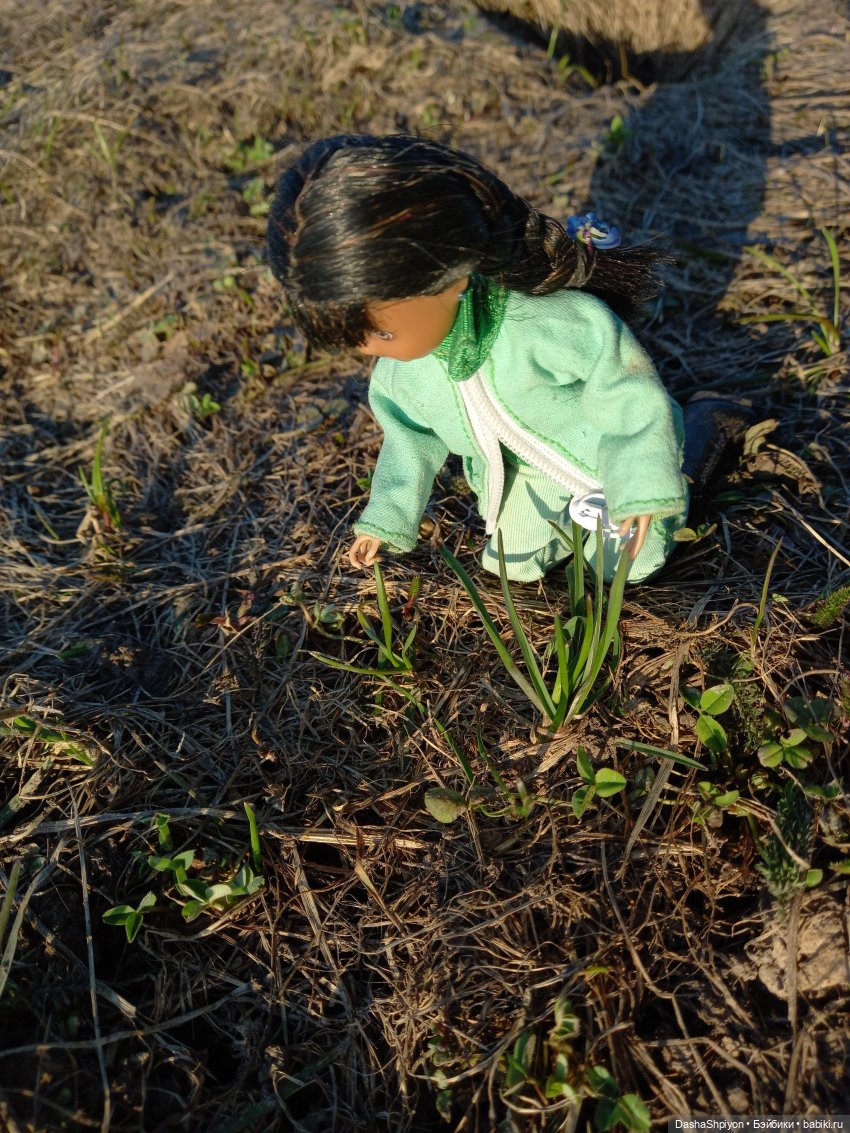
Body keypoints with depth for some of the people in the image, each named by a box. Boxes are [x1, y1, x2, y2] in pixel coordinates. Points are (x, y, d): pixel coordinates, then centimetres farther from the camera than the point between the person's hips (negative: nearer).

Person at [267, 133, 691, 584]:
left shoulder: (564, 324, -43)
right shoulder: (397, 370, -23)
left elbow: (628, 395, -26)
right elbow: (410, 436, -2)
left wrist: (641, 491, -23)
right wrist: (386, 518, 3)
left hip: (599, 456, -4)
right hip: (523, 476, 5)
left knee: (628, 564, 9)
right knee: (513, 566, 16)